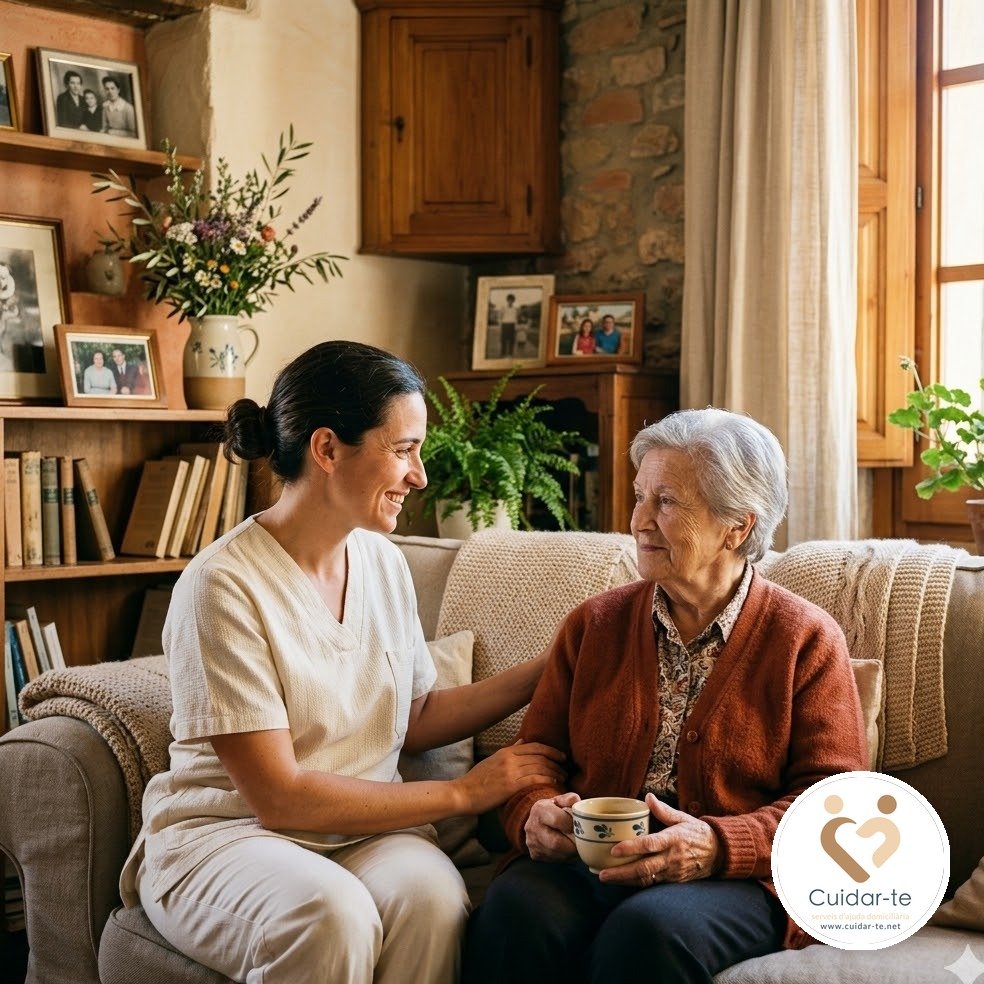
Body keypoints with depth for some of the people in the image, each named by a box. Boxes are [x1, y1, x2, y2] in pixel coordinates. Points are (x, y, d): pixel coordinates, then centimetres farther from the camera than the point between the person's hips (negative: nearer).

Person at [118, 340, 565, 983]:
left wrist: (540, 675, 4)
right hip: (225, 834, -4)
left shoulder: (384, 562, 5)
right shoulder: (222, 586, -16)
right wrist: (463, 793, -13)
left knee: (432, 897, -30)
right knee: (332, 917, -37)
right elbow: (278, 797, -17)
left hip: (364, 827, 5)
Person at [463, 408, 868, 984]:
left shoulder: (807, 640, 4)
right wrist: (536, 817, -11)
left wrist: (715, 845, -19)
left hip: (737, 879, -2)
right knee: (517, 910, -31)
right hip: (585, 862, 3)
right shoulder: (594, 625, 15)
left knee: (650, 928, -36)